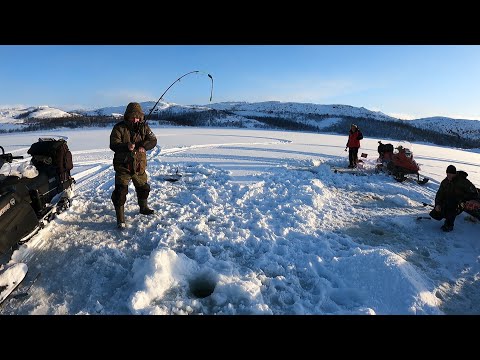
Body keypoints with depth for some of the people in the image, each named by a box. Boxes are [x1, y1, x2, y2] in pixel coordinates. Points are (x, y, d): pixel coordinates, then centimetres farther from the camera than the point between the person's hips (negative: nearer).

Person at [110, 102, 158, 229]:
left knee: (143, 188, 21)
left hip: (139, 166, 4)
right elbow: (113, 144, -16)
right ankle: (120, 219, 6)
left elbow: (153, 140, -6)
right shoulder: (119, 127, -8)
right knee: (120, 192, -7)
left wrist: (144, 146, -27)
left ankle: (143, 208, 46)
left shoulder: (144, 127, 2)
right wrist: (126, 146, -36)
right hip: (123, 166, -4)